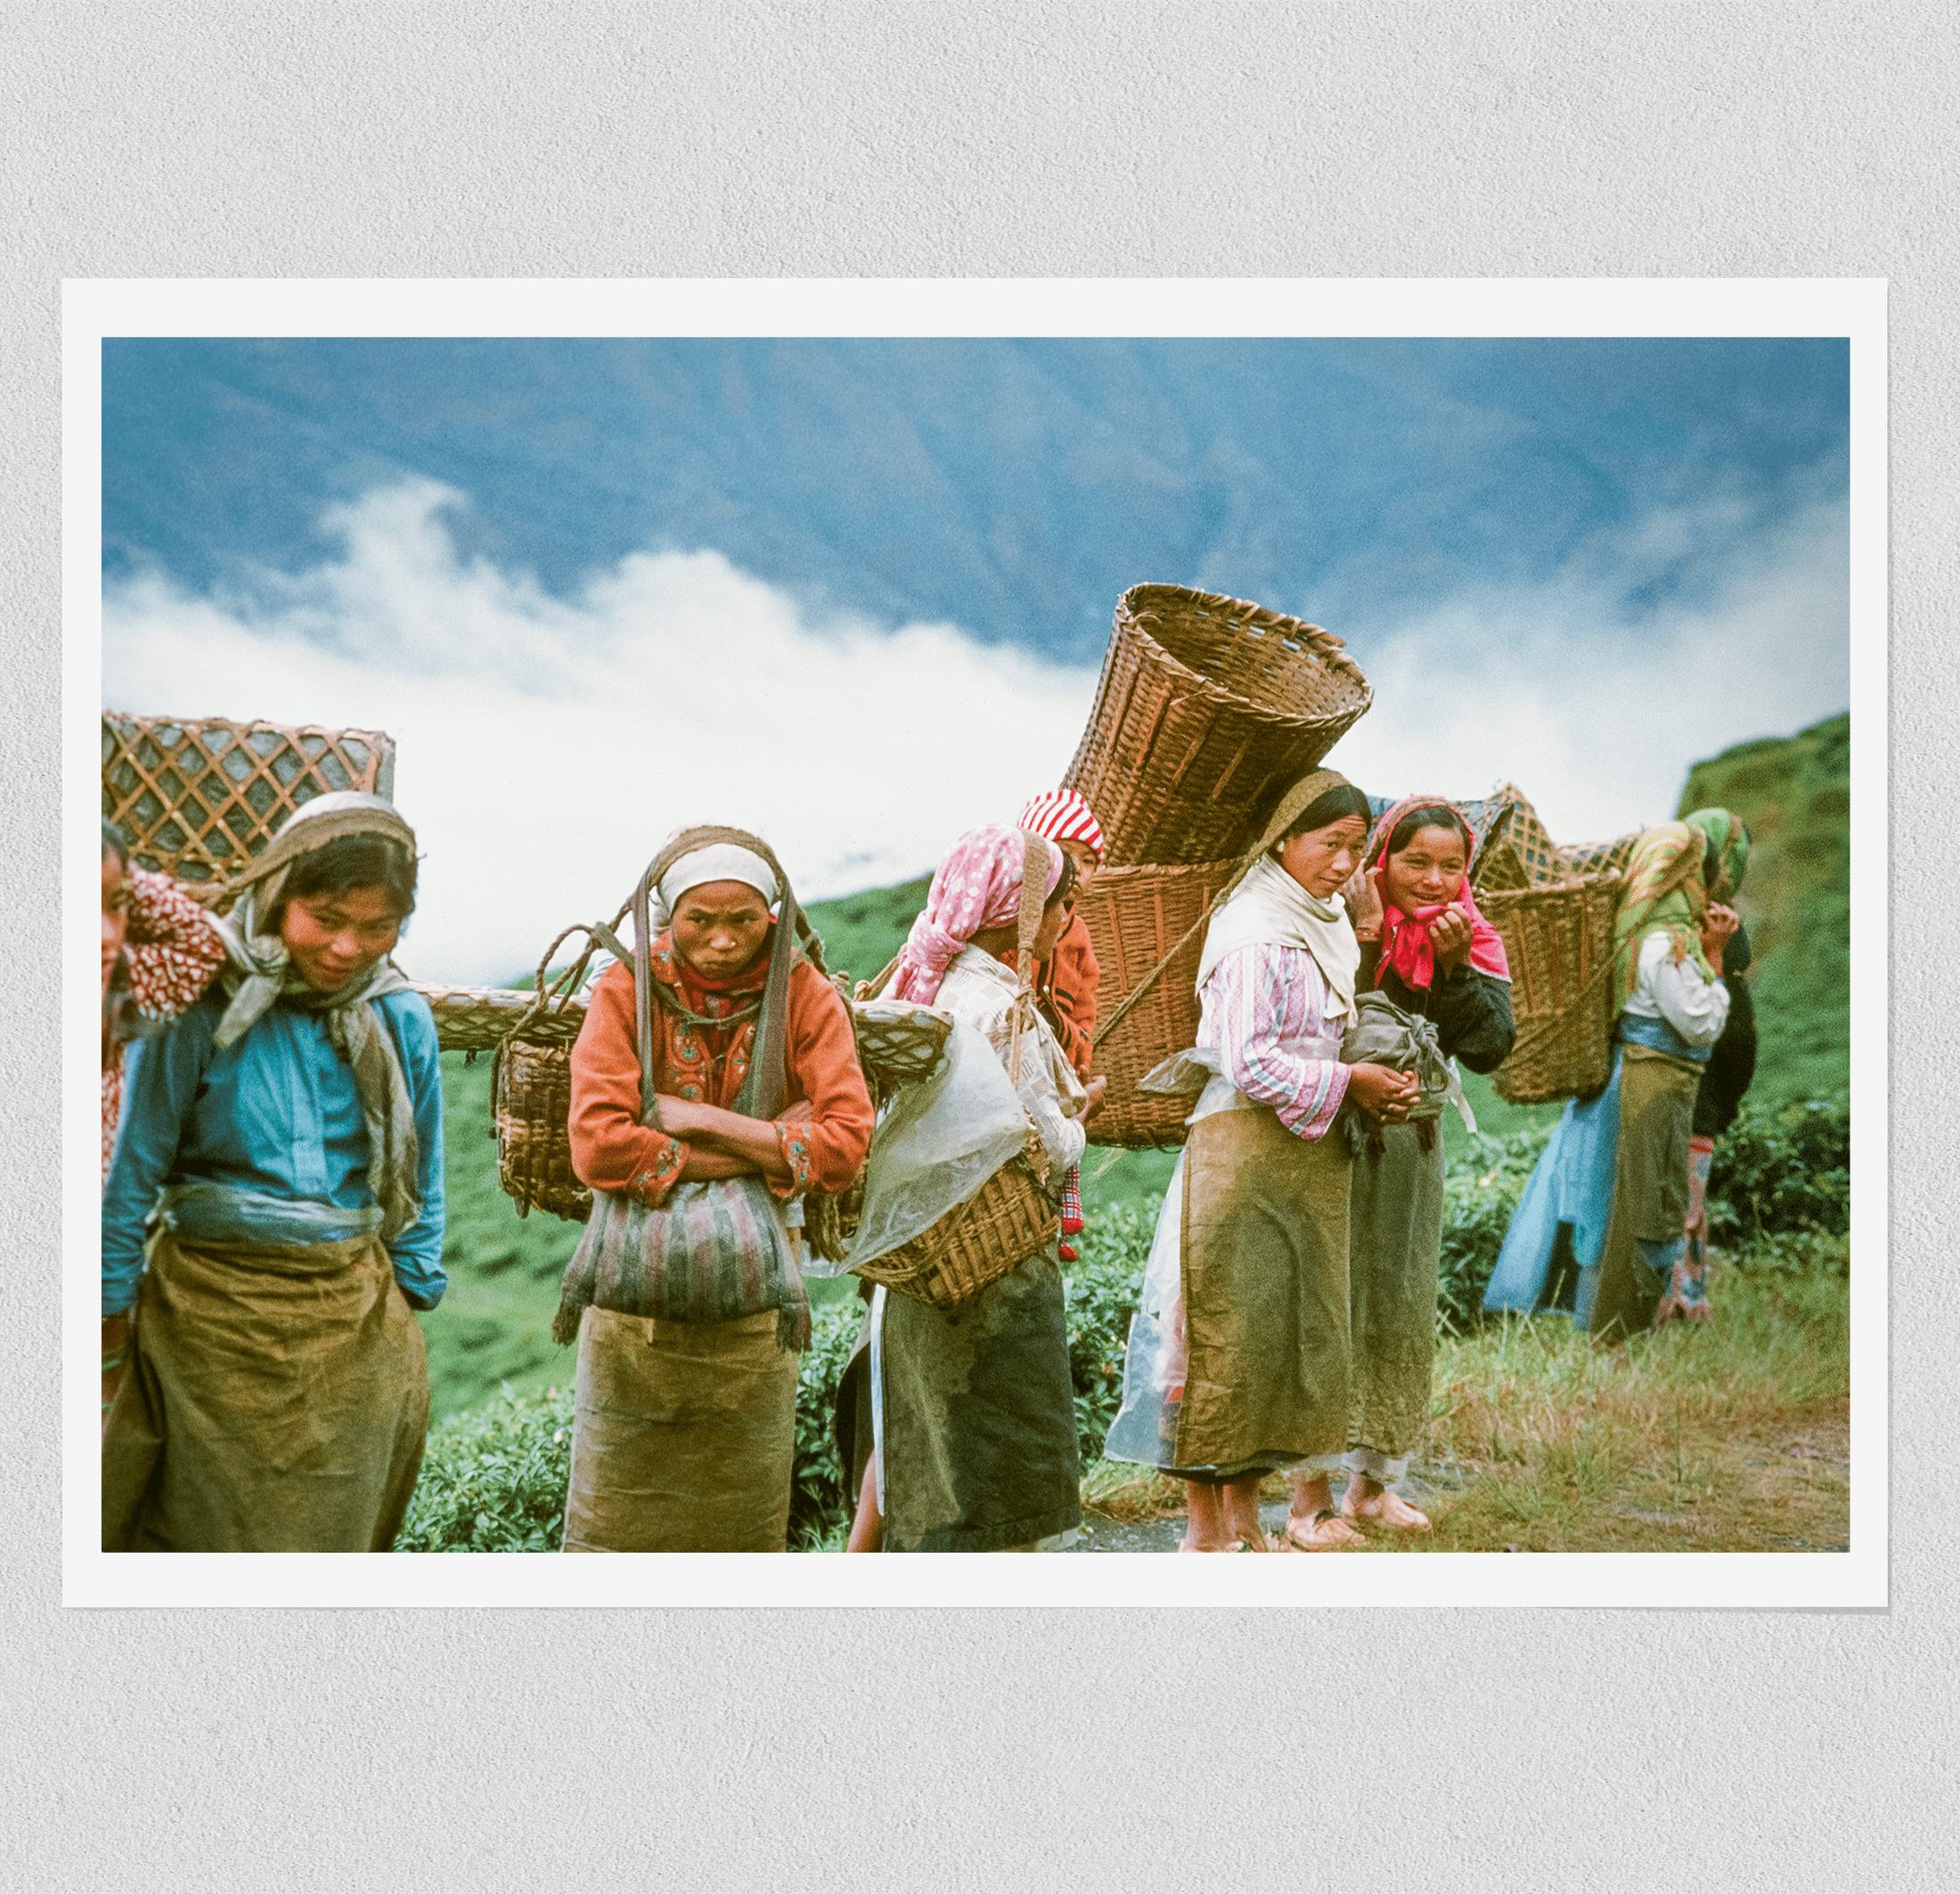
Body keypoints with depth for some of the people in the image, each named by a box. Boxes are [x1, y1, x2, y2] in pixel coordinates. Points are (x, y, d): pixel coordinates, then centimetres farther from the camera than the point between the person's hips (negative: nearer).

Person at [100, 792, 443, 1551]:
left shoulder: (402, 1020, 1)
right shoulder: (204, 1006, -11)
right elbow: (133, 1165, -5)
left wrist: (409, 1296, 11)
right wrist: (106, 1306, -2)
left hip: (354, 1316, 3)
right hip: (213, 1316, -3)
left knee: (335, 1536, 11)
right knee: (215, 1531, 5)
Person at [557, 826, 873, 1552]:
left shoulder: (804, 995, -1)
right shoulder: (627, 989, -5)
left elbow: (844, 1144, -11)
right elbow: (597, 1146, -16)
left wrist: (701, 1119, -15)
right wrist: (764, 1152, -14)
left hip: (750, 1322, 1)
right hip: (630, 1302, -1)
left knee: (746, 1532, 11)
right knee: (610, 1528, 5)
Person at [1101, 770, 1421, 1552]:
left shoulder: (1328, 924, 14)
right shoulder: (1254, 933, -13)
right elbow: (1251, 1063, -19)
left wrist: (1382, 1083, 5)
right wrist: (1347, 1081, -12)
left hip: (1315, 1152, 9)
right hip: (1244, 1146, -9)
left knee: (1307, 1327, 10)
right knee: (1230, 1333, -5)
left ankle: (1243, 1510, 19)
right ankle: (1206, 1523, 3)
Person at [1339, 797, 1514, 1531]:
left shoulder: (1472, 941, 3)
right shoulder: (1348, 924, -10)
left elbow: (1489, 1049, -8)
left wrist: (1452, 967, -18)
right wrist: (1366, 941, -26)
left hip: (1411, 1143, 5)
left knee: (1403, 1313, 11)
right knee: (1330, 1307, -6)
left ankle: (1374, 1481, 24)